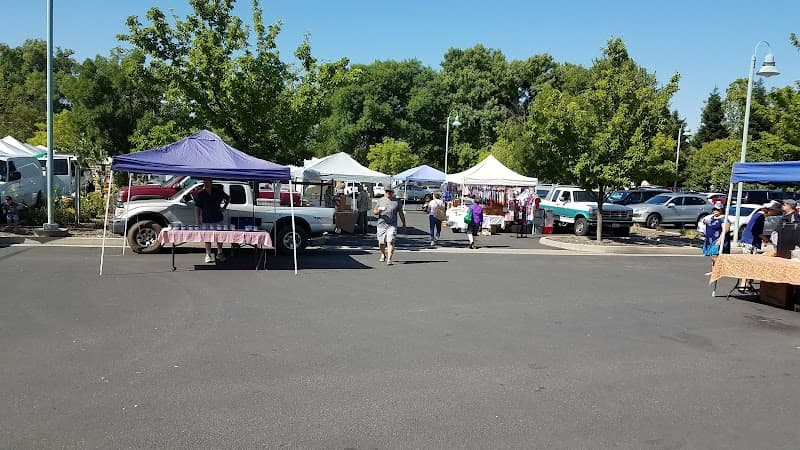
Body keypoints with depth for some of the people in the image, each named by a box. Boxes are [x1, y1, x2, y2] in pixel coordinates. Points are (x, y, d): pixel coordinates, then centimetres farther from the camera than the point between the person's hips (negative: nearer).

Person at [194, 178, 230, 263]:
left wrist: (224, 207, 1)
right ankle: (208, 255, 9)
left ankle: (219, 254, 22)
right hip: (206, 220, -1)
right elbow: (197, 207, -4)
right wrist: (197, 219, -11)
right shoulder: (200, 194, -4)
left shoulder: (218, 191, -1)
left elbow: (228, 198, 15)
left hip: (218, 219, 1)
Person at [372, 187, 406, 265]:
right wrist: (379, 210, -16)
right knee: (381, 242, 9)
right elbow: (374, 212, 7)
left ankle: (389, 259, -18)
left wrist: (404, 224, 15)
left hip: (392, 225, -2)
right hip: (381, 224, 2)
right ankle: (383, 255, 38)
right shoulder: (381, 200, 8)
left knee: (390, 242, -15)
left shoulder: (396, 201, 8)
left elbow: (401, 213, 14)